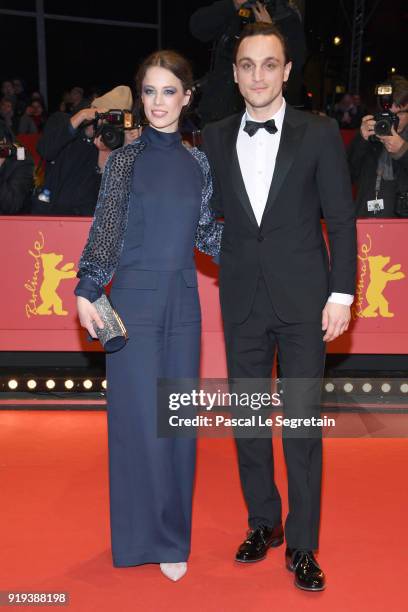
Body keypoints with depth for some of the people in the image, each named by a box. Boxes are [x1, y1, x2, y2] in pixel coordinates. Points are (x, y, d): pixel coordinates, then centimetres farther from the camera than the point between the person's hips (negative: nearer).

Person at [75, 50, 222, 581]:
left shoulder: (198, 162, 8)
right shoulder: (125, 159, 0)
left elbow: (205, 233, 10)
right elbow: (105, 231, -1)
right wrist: (87, 291, -8)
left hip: (183, 302, 3)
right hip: (135, 302, -3)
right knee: (141, 419, 1)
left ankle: (173, 534, 27)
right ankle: (149, 536, 20)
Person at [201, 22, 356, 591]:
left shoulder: (319, 134, -1)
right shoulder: (215, 138, 6)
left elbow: (342, 219, -2)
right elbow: (214, 214, 10)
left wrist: (341, 293, -6)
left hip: (302, 300, -3)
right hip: (243, 301, 3)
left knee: (302, 422, 2)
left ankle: (302, 544, 18)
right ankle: (263, 522, 30)